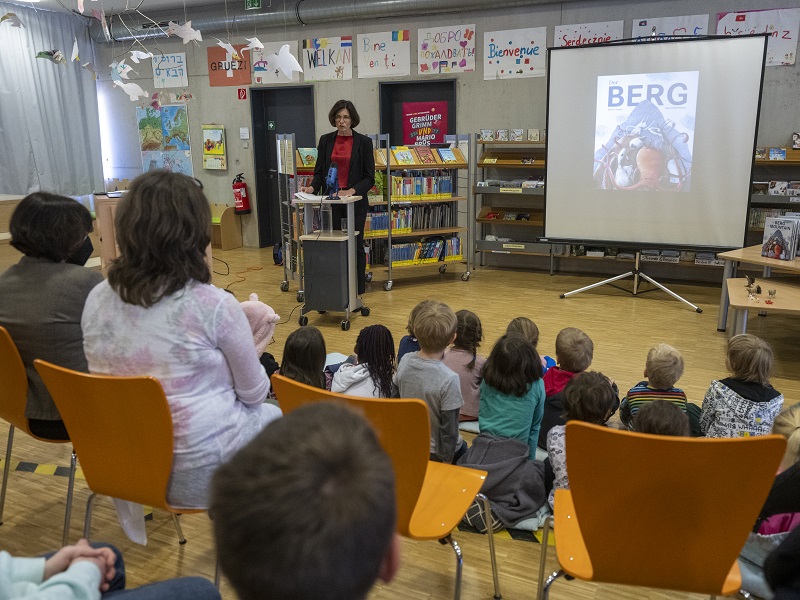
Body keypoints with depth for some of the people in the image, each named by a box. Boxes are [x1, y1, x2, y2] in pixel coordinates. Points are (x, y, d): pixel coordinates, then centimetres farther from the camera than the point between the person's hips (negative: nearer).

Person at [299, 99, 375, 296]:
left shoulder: (363, 142, -1)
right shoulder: (325, 140, 7)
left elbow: (369, 177, -3)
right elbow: (319, 171, 8)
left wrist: (352, 191, -19)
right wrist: (312, 187, -12)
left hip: (355, 202, -2)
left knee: (356, 246, 3)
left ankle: (358, 292, 12)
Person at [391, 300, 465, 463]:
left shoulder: (405, 362, -12)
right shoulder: (449, 379, -29)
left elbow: (394, 398, 3)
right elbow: (449, 427, -20)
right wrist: (447, 458, -5)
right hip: (435, 452, -5)